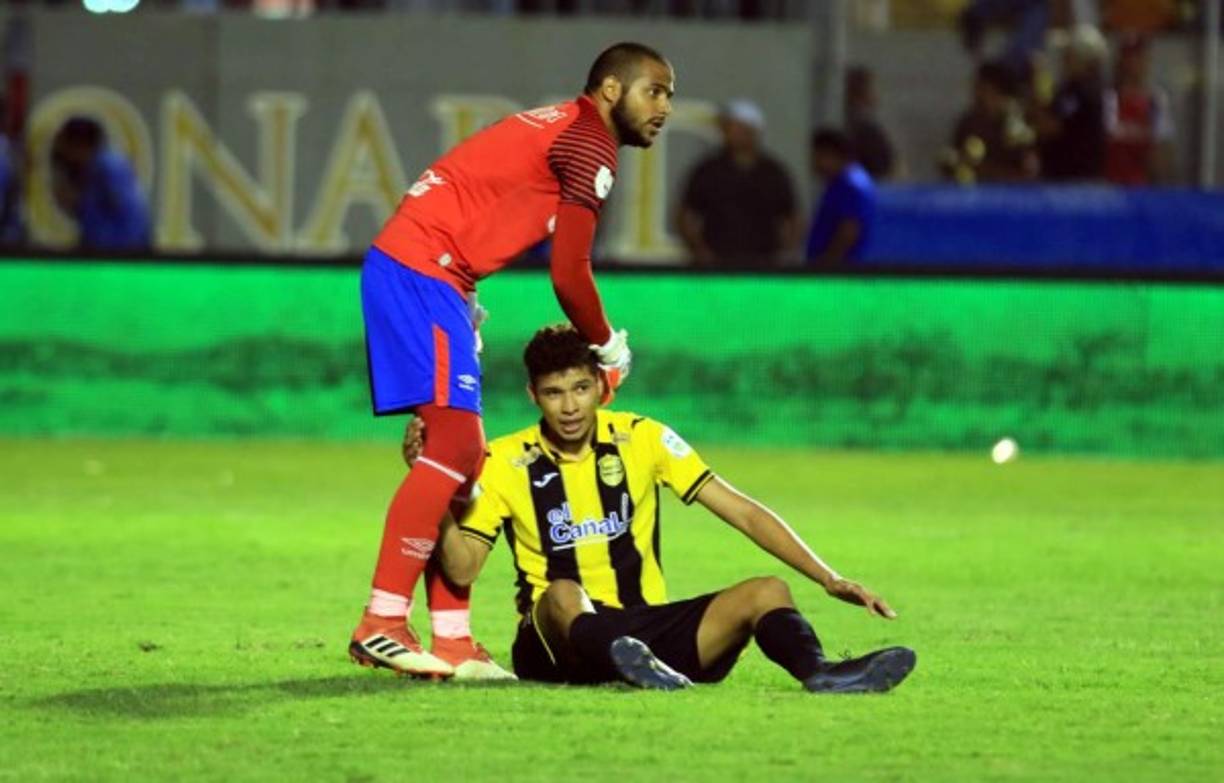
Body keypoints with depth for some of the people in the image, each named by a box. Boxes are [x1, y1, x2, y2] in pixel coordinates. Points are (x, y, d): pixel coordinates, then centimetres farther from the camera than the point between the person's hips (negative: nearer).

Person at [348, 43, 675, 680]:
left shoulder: (561, 129, 21)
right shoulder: (591, 147, -10)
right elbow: (569, 274, -13)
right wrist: (610, 348, 3)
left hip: (402, 268, 11)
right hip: (421, 273, -11)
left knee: (464, 456, 9)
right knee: (456, 444, -16)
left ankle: (451, 642, 9)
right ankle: (381, 625, -20)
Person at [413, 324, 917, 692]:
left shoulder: (641, 439, 4)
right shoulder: (505, 463, 1)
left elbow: (743, 513, 2)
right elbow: (462, 569, -5)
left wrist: (829, 580, -6)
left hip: (646, 626, 2)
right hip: (559, 640, -2)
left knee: (767, 592, -20)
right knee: (563, 594, -36)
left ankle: (819, 673, -50)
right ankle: (629, 664, -66)